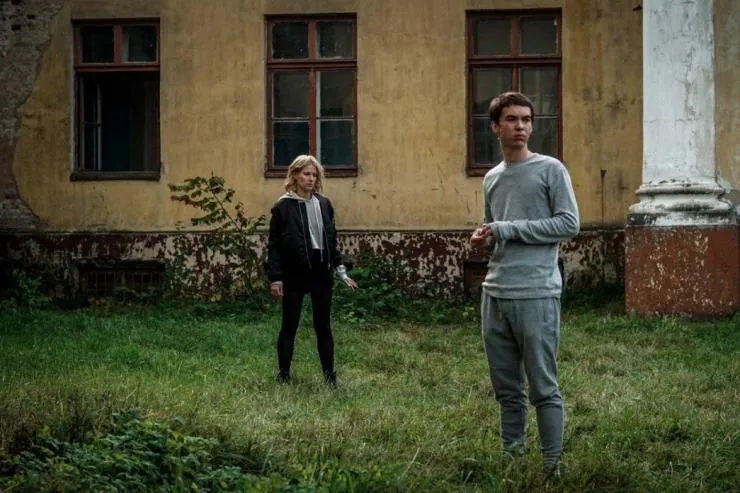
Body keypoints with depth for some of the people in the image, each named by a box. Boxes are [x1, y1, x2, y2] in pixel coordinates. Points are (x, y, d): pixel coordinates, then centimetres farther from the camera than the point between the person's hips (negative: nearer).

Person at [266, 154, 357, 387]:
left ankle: (329, 375, 14)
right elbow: (274, 245, -5)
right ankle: (283, 376, 13)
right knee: (289, 326, 5)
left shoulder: (324, 204, 8)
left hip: (320, 272, 4)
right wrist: (275, 278, -10)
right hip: (294, 274, -4)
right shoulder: (283, 206, -6)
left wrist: (341, 270, 9)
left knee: (323, 326, 8)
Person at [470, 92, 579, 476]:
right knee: (506, 388, 11)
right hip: (494, 294, 6)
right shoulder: (491, 178, 17)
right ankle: (511, 458, 21)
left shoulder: (551, 170, -1)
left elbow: (569, 224, -9)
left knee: (543, 388, -4)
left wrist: (509, 229, -12)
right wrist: (483, 240, 3)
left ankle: (552, 466, 3)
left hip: (536, 294, -6)